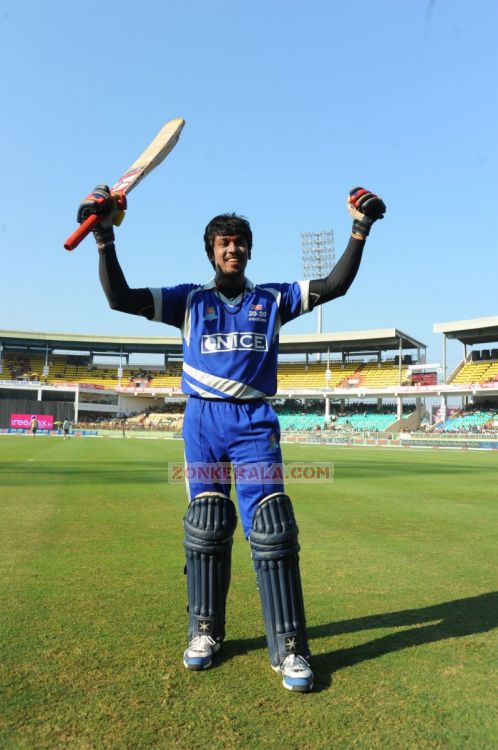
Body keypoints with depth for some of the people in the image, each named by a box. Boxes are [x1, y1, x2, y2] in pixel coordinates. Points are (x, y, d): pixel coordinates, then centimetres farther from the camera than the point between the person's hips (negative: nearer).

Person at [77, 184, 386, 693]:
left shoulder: (273, 299, 14)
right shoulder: (190, 299, 12)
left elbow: (335, 285, 6)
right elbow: (119, 298, 4)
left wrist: (360, 230, 0)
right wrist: (105, 237, -5)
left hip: (254, 421, 0)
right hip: (203, 420, 1)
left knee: (272, 527, -8)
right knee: (206, 527, 3)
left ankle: (289, 647, 1)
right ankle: (204, 631, 20)